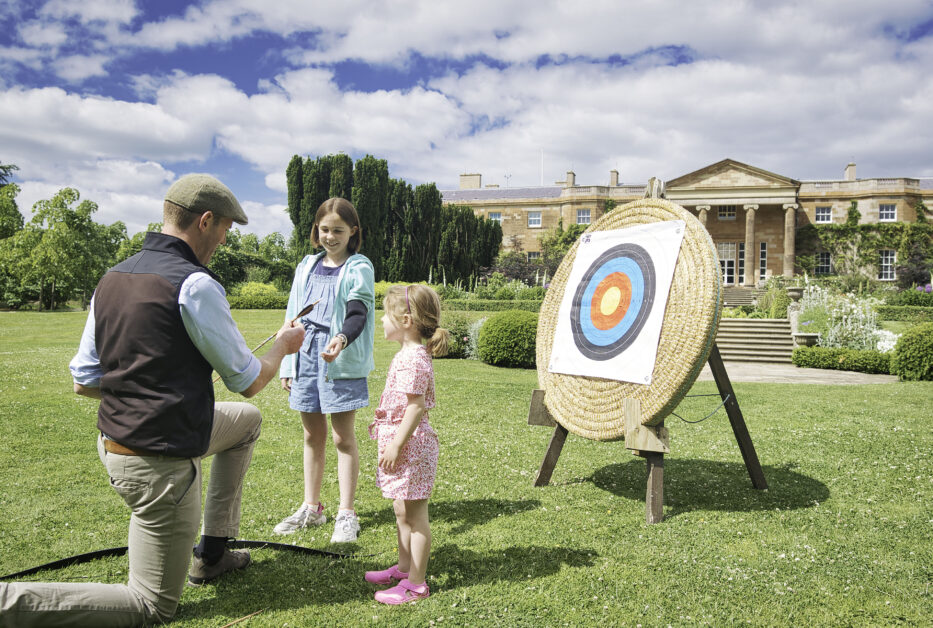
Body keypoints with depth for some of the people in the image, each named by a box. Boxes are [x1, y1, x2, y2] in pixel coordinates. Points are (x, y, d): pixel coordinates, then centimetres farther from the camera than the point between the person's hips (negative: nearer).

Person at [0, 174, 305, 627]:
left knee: (247, 419, 28)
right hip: (160, 463, -8)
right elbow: (248, 382, -12)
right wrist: (283, 345, 7)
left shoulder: (111, 279, 3)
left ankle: (211, 553, 32)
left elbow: (83, 382, 9)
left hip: (114, 443, 9)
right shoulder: (194, 285, -21)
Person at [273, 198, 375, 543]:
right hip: (306, 355, 5)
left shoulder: (359, 268, -1)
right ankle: (311, 508, 26)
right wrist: (287, 365, 13)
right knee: (312, 435, 13)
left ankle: (346, 514, 9)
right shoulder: (307, 266, 14)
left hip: (342, 360, -5)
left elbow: (358, 313, -14)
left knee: (343, 436, 0)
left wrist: (342, 339, -35)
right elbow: (294, 315, 16)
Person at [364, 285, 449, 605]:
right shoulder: (410, 355, 11)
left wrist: (396, 444, -22)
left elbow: (416, 407, -24)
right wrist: (383, 423, 25)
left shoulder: (412, 359, -21)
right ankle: (404, 568, 34)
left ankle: (415, 584, 8)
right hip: (401, 441, 11)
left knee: (414, 515, -1)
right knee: (402, 512, 20)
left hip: (410, 445, -11)